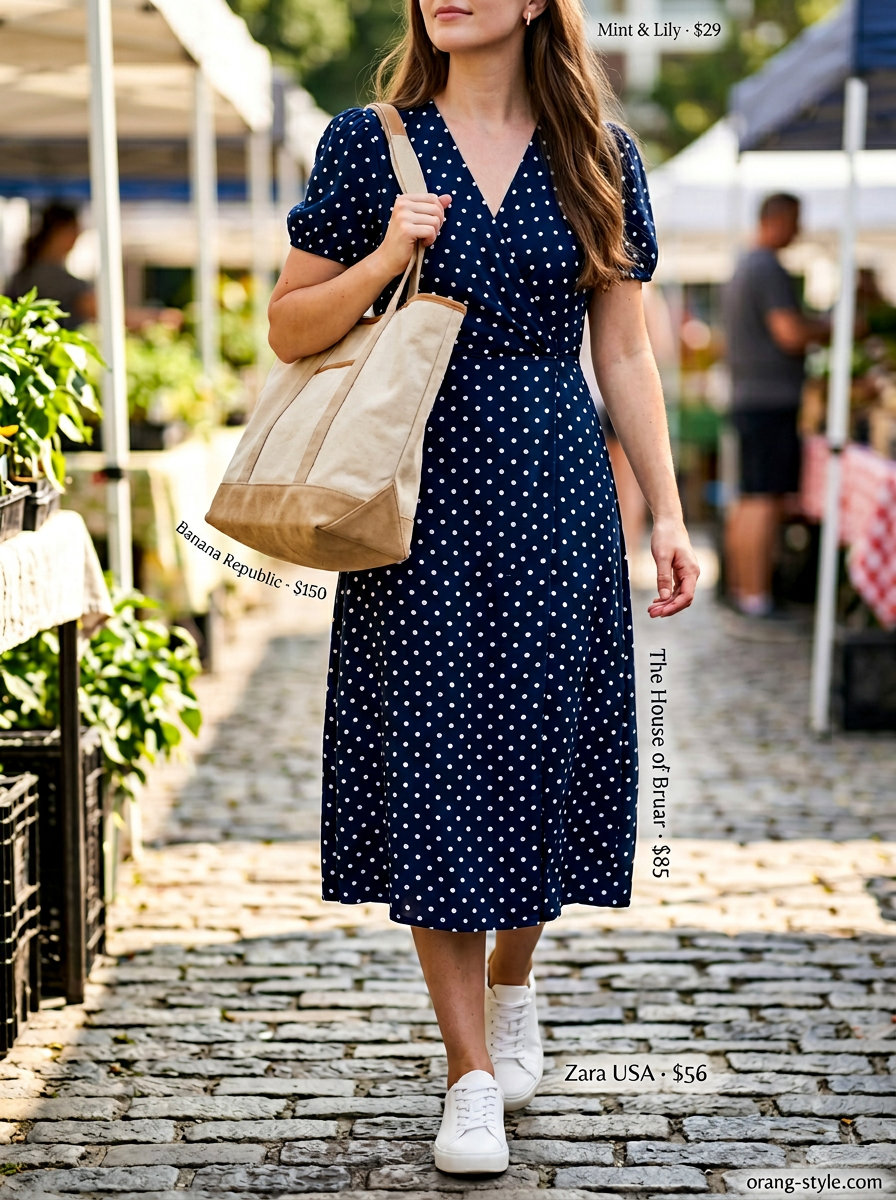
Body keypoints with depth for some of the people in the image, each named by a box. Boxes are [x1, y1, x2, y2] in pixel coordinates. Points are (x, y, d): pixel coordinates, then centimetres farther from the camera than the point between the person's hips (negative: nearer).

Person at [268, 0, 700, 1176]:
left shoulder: (600, 158, 7)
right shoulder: (367, 145, 3)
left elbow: (626, 352, 8)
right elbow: (288, 331, 4)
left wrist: (667, 513, 3)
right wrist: (385, 260, -13)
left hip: (555, 499, 2)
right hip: (422, 500, -1)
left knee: (545, 751, 6)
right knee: (433, 765, -1)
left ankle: (512, 983, 36)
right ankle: (471, 1075, 10)